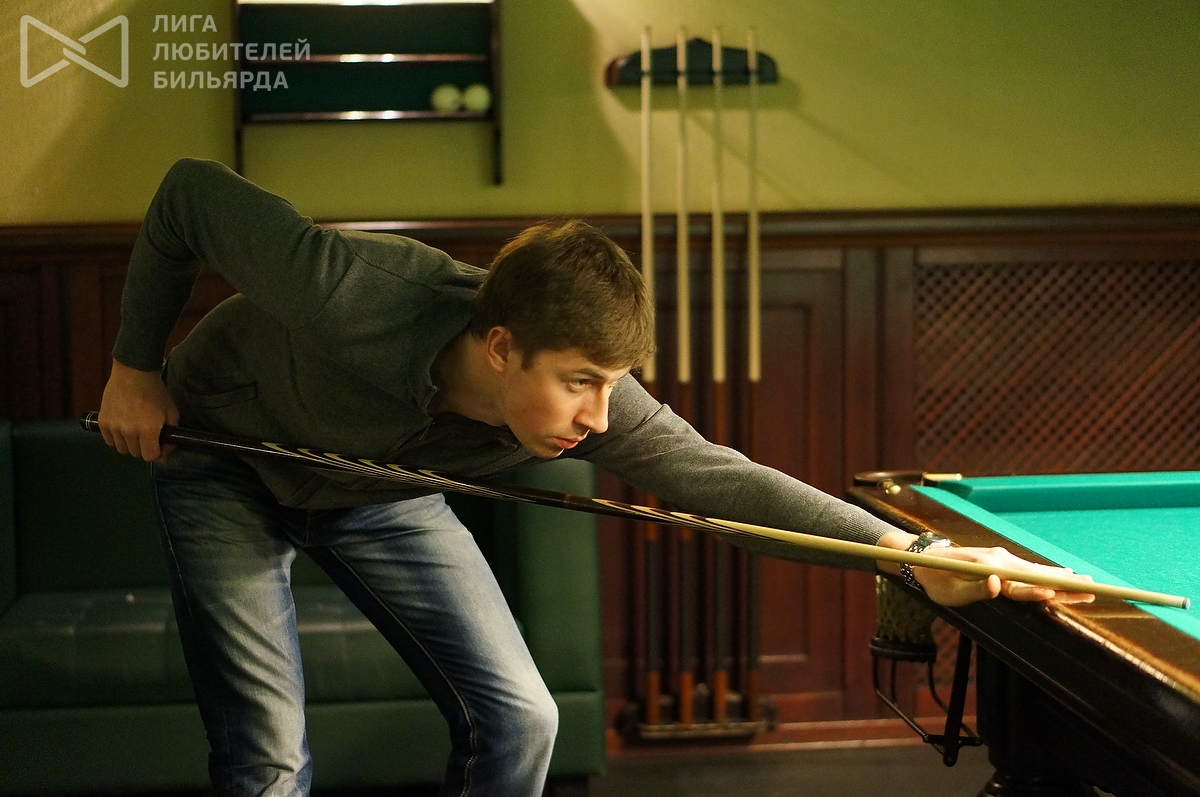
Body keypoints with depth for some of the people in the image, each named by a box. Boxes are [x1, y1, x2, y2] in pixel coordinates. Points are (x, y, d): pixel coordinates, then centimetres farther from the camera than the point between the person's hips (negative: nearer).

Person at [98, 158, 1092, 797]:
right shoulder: (350, 294, -42)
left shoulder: (590, 398, -30)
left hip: (376, 494, 4)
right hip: (224, 462, -4)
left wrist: (907, 550, -39)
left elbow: (720, 478, -29)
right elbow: (191, 191, -27)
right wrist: (136, 365, -19)